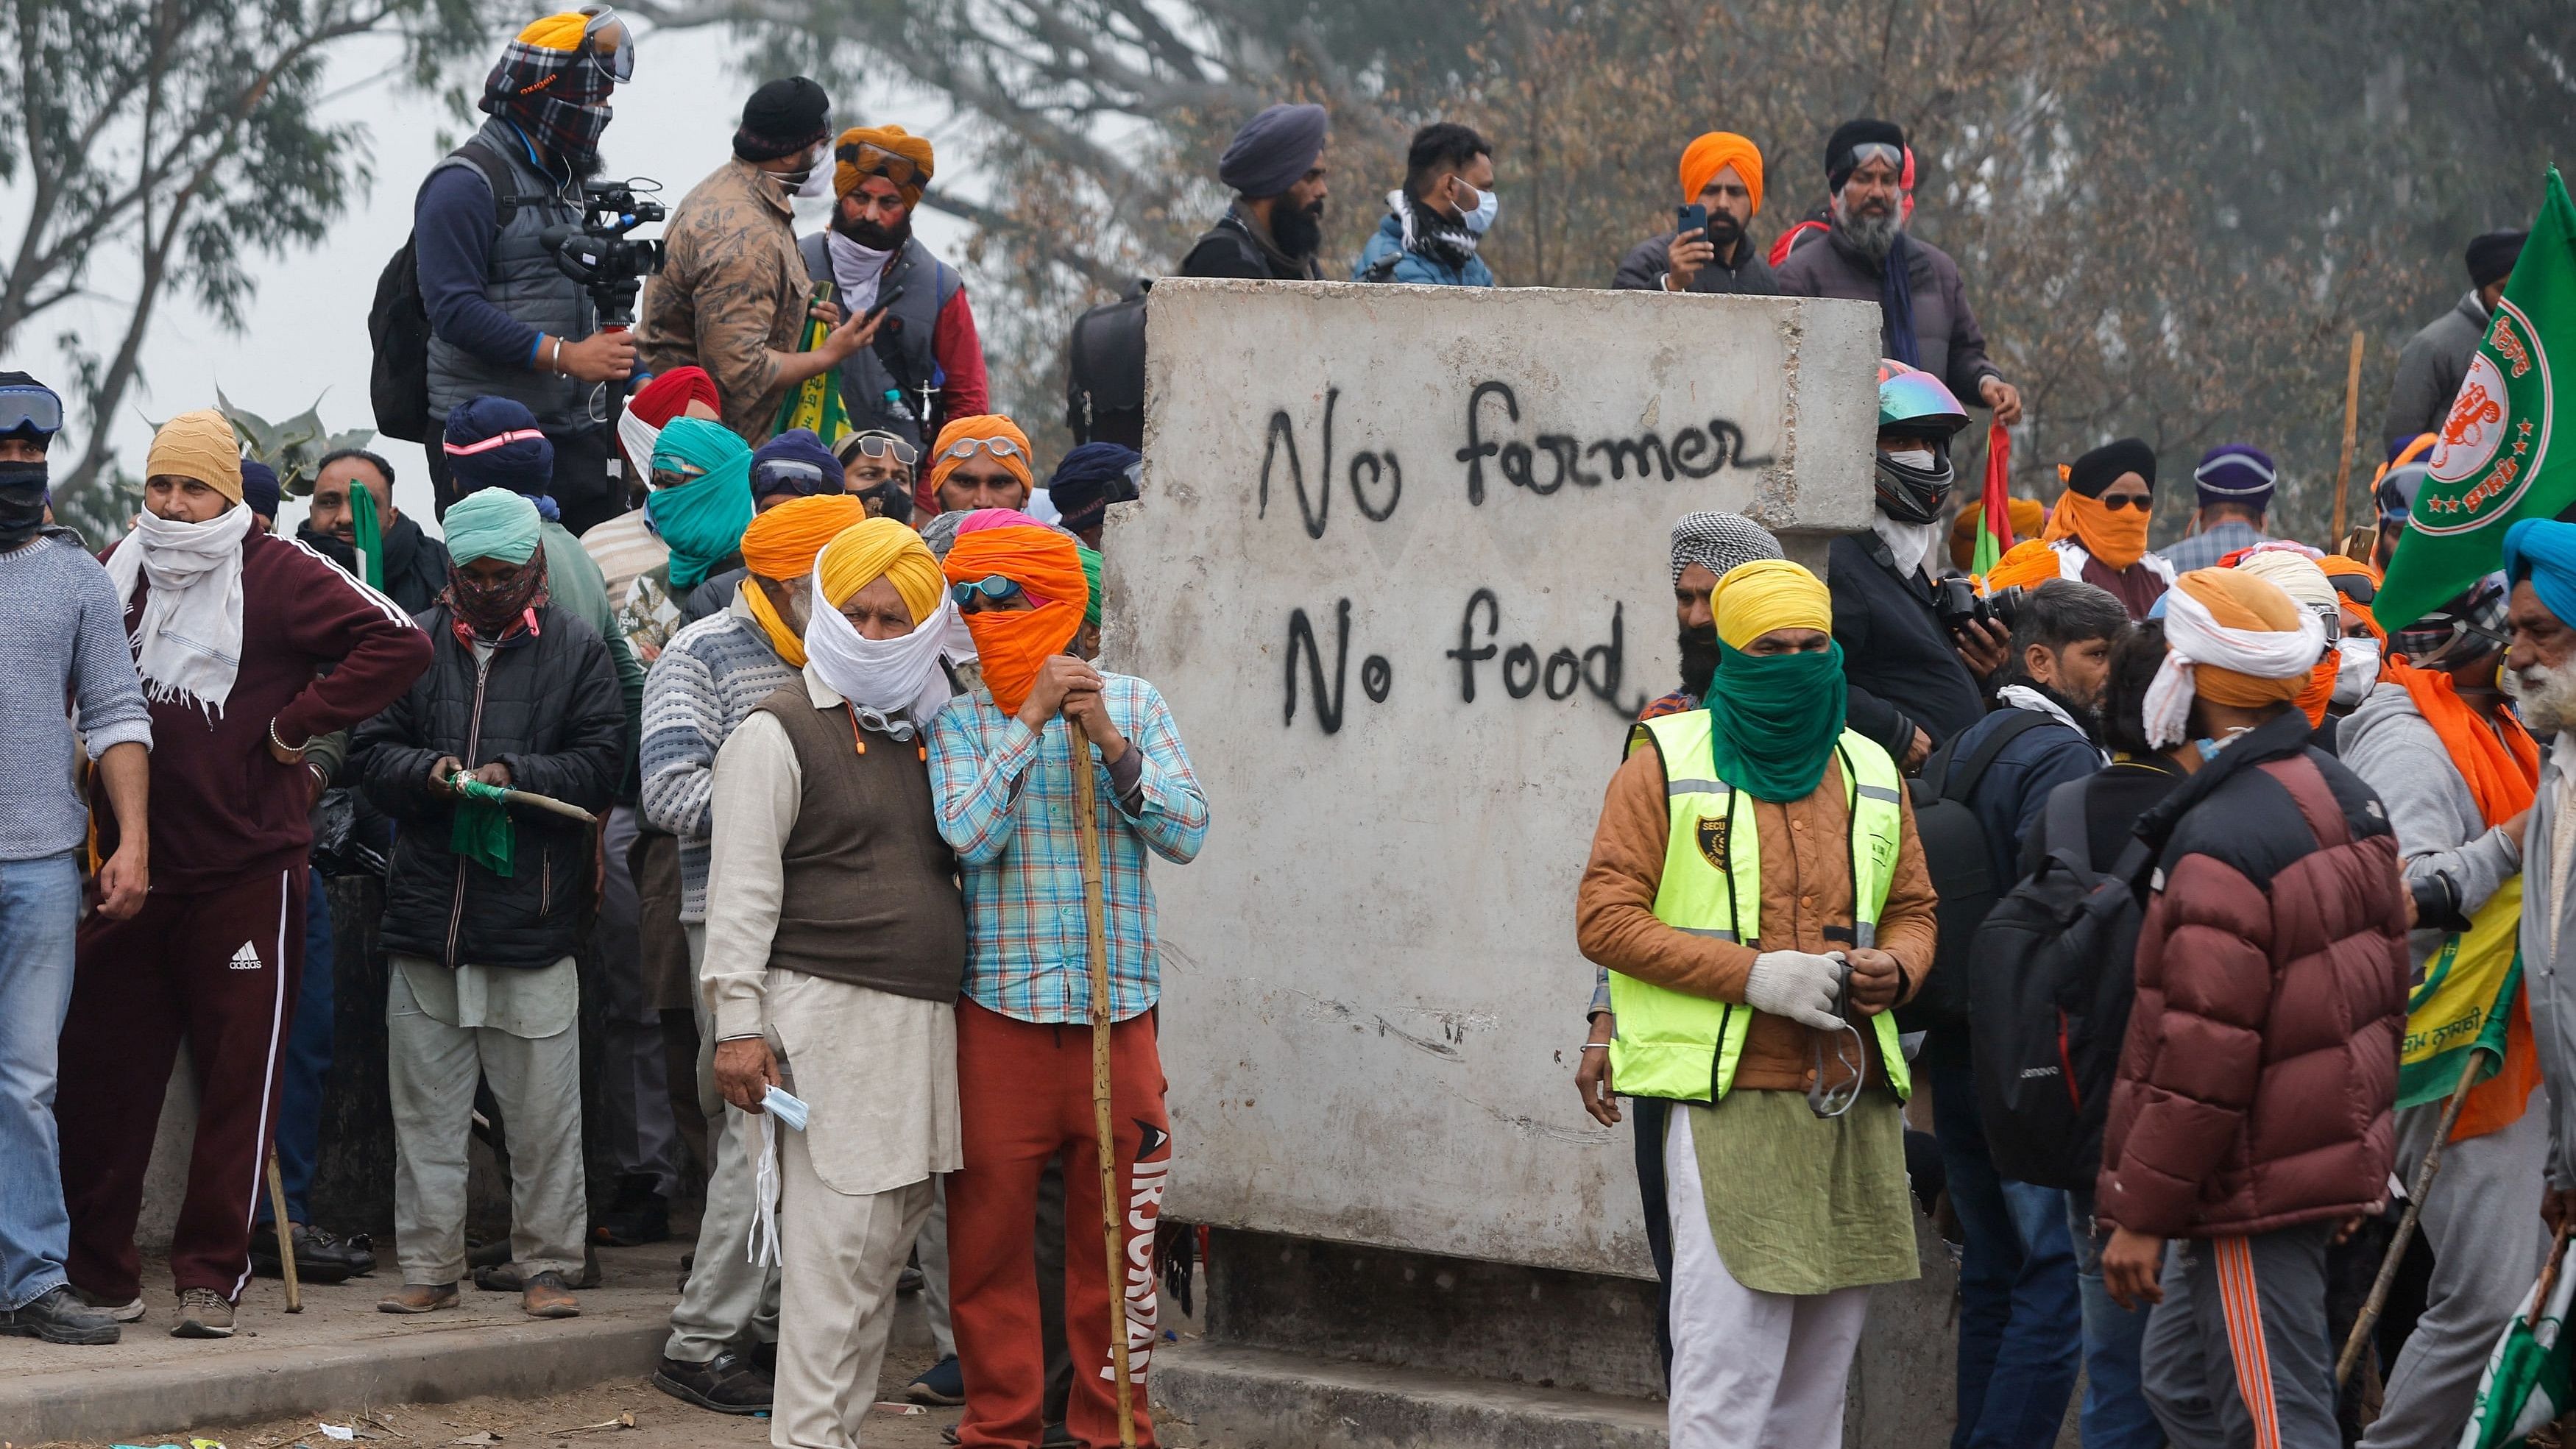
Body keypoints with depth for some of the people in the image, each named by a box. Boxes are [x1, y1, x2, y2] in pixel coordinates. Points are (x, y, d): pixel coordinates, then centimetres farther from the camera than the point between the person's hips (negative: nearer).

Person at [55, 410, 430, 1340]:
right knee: (105, 1072, 4)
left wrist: (293, 728, -10)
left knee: (239, 1078, -1)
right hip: (128, 865, 4)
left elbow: (398, 644, -11)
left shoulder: (279, 577, -4)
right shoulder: (113, 576, 11)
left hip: (247, 869, -4)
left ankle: (211, 1274, 4)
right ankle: (97, 1269, 12)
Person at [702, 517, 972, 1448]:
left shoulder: (920, 736, 19)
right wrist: (738, 1022, -14)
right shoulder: (777, 734, -3)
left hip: (922, 1021, 7)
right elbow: (742, 889, -9)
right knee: (835, 1242, -11)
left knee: (888, 1242, 8)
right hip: (828, 1012, -7)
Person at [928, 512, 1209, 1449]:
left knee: (1115, 1232, 6)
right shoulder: (958, 719, 2)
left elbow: (1186, 835, -2)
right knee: (990, 1231, 2)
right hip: (1001, 1010, -1)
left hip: (1116, 1010, 1)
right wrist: (1029, 722, -15)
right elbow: (969, 838, -13)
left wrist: (1110, 745, -14)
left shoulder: (1132, 703, 6)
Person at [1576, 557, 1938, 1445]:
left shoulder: (1871, 773, 15)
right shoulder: (1667, 765, -1)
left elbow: (1913, 910, 23)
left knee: (1820, 1371, 9)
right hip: (1730, 1101, -5)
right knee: (1727, 1374, -10)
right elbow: (1604, 920, -6)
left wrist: (1894, 969, -2)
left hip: (1855, 1102, 5)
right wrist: (1753, 974, -15)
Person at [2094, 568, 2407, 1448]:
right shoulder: (2344, 797, 8)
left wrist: (2143, 1212, -17)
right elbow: (2385, 985, 17)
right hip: (2335, 1150, 10)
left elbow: (2203, 1053, -23)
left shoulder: (2220, 839, -21)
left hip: (2256, 1187, -10)